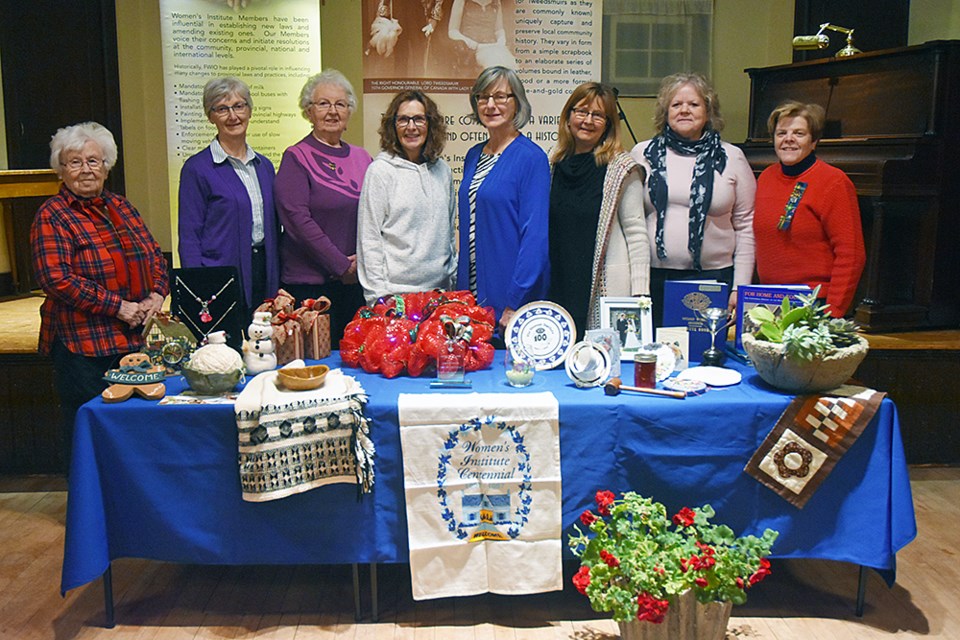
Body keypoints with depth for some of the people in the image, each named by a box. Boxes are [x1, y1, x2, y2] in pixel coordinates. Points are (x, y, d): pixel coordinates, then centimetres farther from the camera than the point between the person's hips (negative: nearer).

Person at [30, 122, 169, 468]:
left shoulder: (120, 206, 13)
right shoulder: (52, 216, -6)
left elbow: (154, 254, 17)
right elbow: (55, 277, -16)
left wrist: (157, 294, -2)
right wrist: (117, 306, -18)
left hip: (134, 336, 6)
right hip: (84, 344, -6)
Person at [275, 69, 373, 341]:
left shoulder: (361, 158, 14)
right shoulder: (296, 158, -3)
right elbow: (297, 219, -12)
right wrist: (342, 265, -13)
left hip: (359, 279, 5)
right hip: (310, 282, -5)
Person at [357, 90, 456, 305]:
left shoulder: (442, 170, 10)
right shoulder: (380, 170, -5)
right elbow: (369, 239, -6)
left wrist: (453, 277, 15)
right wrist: (378, 297, -10)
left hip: (440, 287, 5)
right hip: (396, 291, -4)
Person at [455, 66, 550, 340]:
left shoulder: (531, 157, -10)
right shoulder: (473, 156, 12)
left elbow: (535, 235, -15)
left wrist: (514, 304, -19)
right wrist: (461, 289, 11)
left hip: (511, 297, -7)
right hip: (472, 293, 7)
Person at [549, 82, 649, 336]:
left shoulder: (622, 168, -3)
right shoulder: (556, 164, 11)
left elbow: (636, 233, -5)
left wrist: (640, 294, -12)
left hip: (608, 286, -4)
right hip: (561, 285, 4)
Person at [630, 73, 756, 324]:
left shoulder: (731, 158, 9)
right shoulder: (643, 154, 9)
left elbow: (746, 228, 7)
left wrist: (740, 287, 0)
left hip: (714, 277, 0)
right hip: (653, 278, 0)